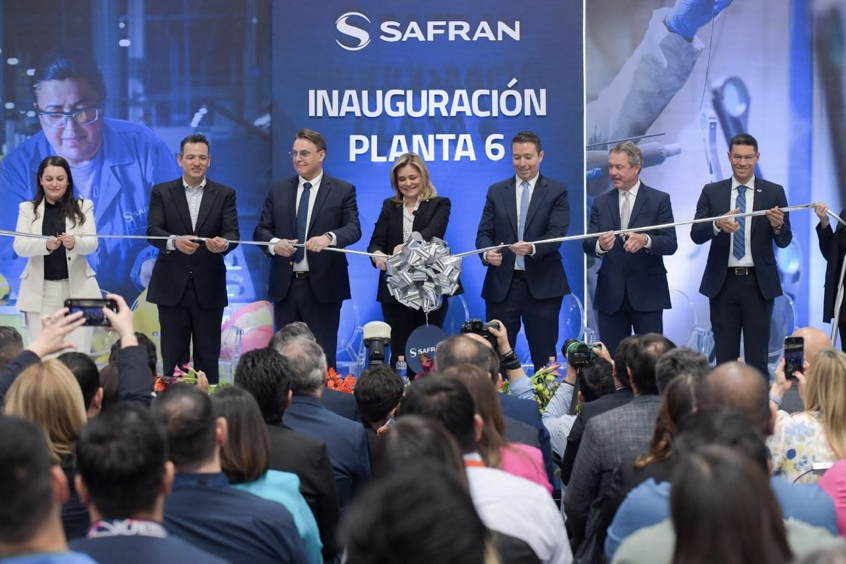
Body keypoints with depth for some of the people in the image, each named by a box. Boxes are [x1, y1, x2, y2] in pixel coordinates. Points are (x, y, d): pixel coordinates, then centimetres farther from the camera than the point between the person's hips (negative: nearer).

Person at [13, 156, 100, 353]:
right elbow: (19, 246, -5)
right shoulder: (28, 209, 8)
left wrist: (74, 243, -28)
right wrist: (46, 244, -26)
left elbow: (92, 243, -5)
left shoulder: (83, 207, 8)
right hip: (40, 291, 0)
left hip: (77, 287, 0)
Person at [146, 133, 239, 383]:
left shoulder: (225, 194, 6)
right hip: (172, 287, 0)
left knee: (208, 358, 4)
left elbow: (233, 233, -4)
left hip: (208, 288, 0)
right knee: (173, 356, 5)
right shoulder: (162, 192, 5)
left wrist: (223, 243, -29)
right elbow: (153, 231, -7)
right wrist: (174, 241, -28)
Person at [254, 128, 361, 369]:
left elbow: (354, 229, -9)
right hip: (285, 286, 3)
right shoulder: (277, 190, 11)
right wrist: (274, 243, -14)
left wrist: (329, 237, -29)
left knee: (323, 356, -1)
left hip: (323, 287, -3)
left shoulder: (343, 191, 2)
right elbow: (261, 230, 9)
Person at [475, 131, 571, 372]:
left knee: (544, 356, 1)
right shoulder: (496, 192, 12)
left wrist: (532, 248, -27)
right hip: (502, 285, 2)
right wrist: (487, 253, -15)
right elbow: (484, 233, 8)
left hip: (542, 285, -2)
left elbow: (557, 233, -8)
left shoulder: (556, 192, 3)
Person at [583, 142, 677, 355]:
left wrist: (646, 240, -27)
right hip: (610, 295, 3)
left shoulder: (659, 200, 1)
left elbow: (671, 244, -6)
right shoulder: (600, 203, 10)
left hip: (647, 293, -3)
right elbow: (587, 245, 1)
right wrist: (600, 245, -23)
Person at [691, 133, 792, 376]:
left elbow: (784, 241, 1)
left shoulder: (774, 192, 4)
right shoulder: (712, 192, 6)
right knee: (724, 356, 5)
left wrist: (778, 225, -22)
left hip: (758, 284, -1)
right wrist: (717, 225, -24)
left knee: (757, 356, 0)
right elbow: (696, 234, -3)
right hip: (723, 283, 1)